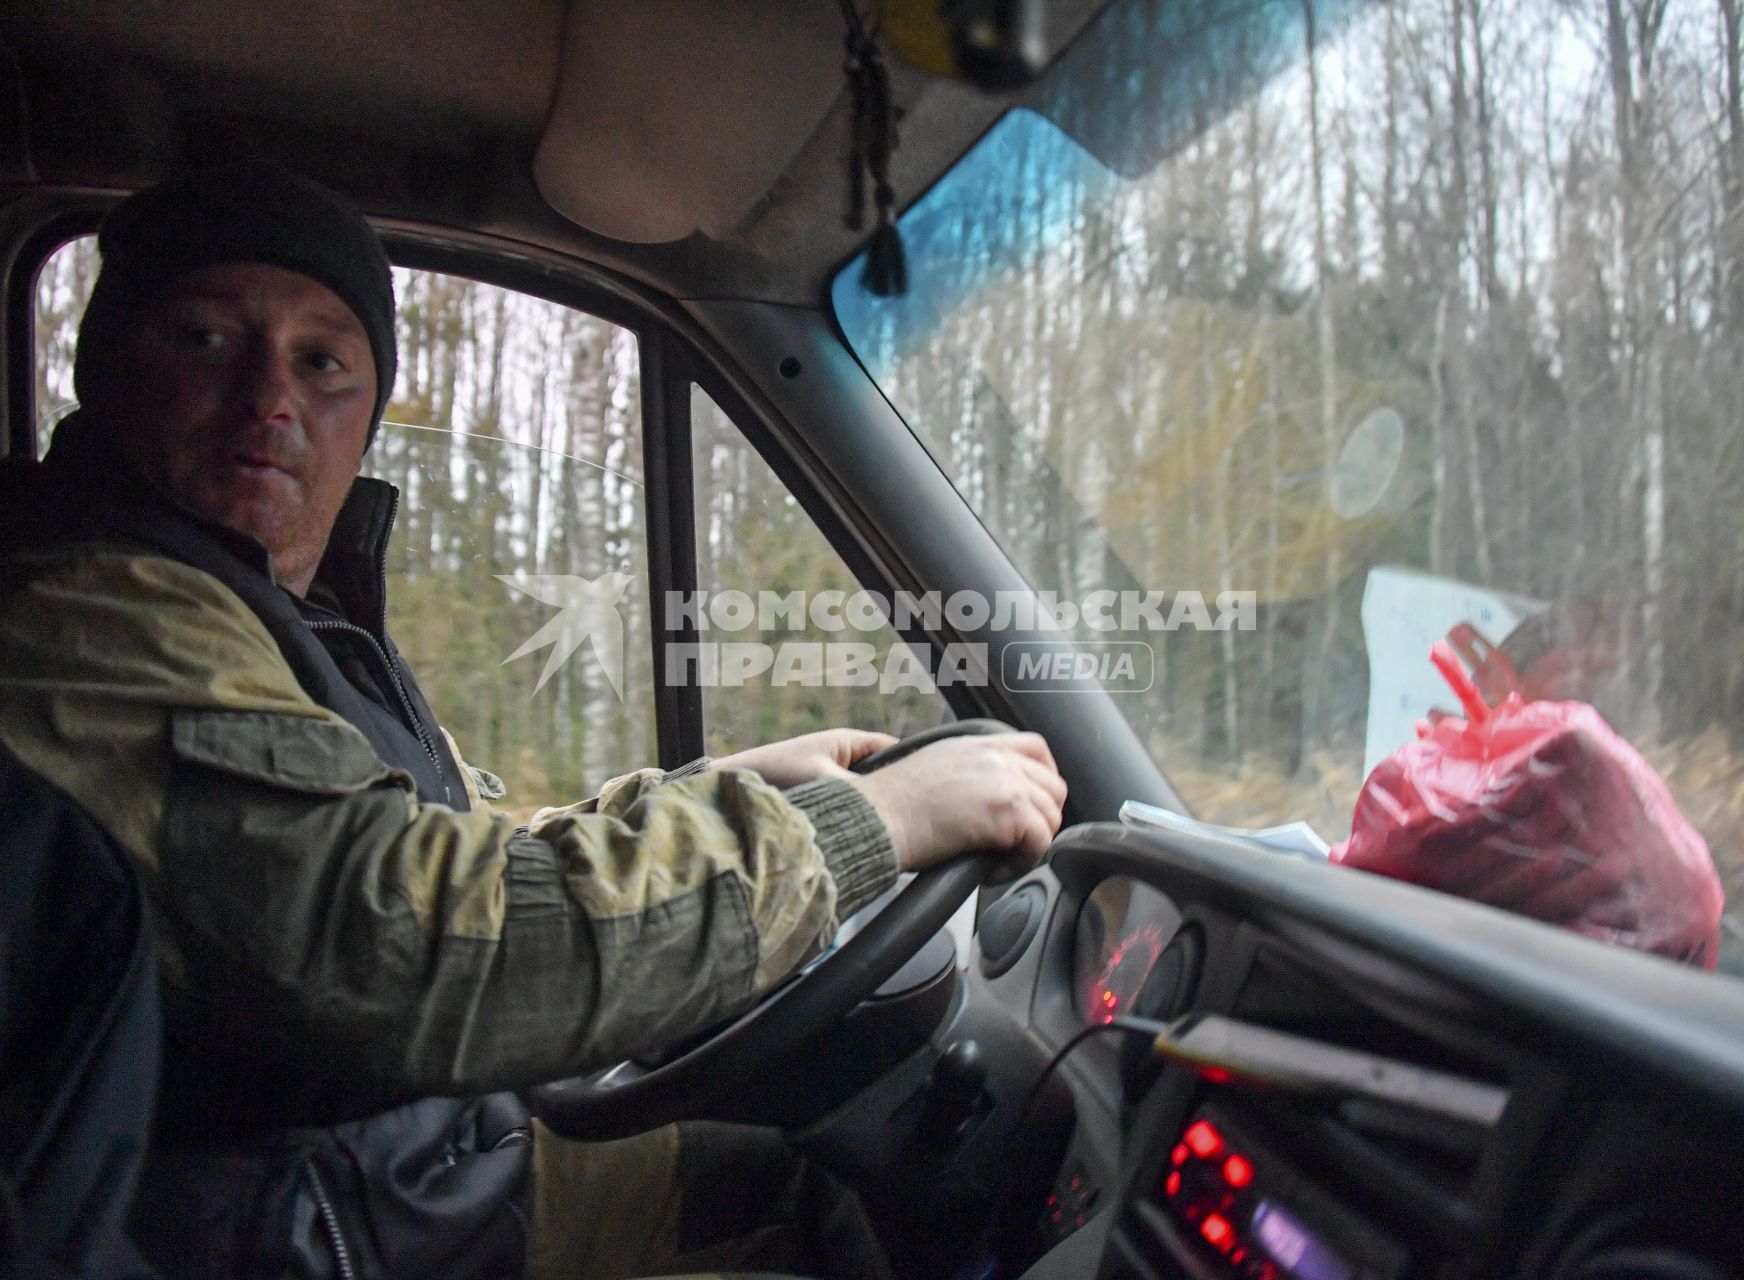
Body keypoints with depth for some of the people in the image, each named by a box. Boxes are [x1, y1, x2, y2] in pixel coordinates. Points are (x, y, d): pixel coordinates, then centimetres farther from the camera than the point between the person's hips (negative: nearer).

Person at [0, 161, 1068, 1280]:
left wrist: (726, 785, 4)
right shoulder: (98, 620, -23)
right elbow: (406, 947, -35)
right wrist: (865, 821, -28)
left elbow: (454, 860, 14)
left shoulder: (303, 616, 10)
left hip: (455, 1164, 9)